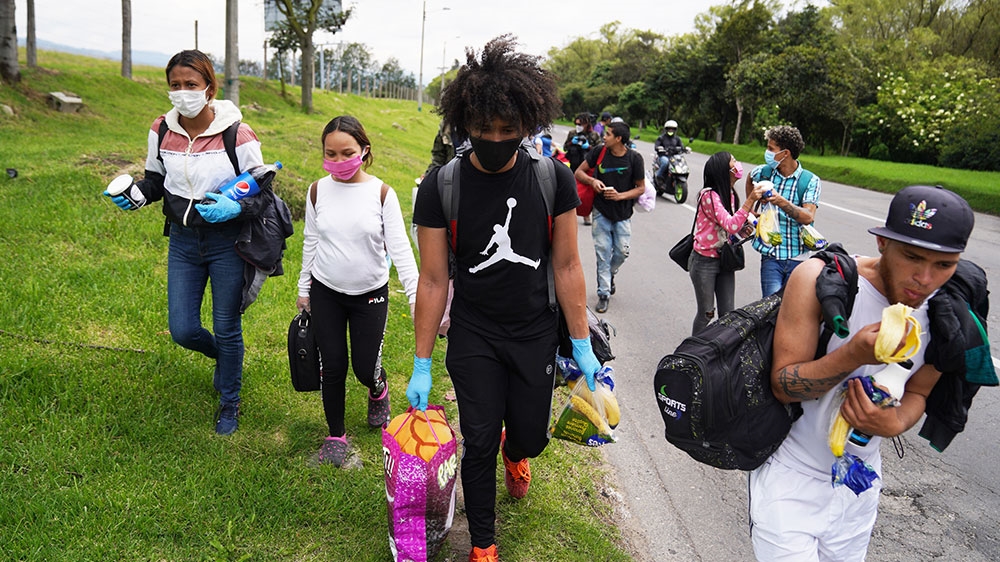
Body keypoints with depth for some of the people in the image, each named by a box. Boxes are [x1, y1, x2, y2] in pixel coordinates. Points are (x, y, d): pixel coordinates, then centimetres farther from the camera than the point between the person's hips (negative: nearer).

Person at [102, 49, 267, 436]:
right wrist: (135, 193, -10)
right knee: (182, 331, 6)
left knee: (226, 328, 7)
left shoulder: (237, 135, -17)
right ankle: (223, 357, 42)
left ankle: (229, 403, 31)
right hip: (183, 241, 4)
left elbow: (261, 194, -11)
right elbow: (156, 180, 11)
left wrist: (235, 208, -32)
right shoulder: (161, 130, -4)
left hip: (227, 242, -4)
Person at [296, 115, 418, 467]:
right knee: (333, 366, 6)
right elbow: (310, 243, 8)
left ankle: (378, 390, 42)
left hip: (370, 294, -2)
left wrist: (416, 296, -22)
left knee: (365, 368, 3)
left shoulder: (381, 193, -12)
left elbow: (399, 247, -14)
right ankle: (336, 435, 26)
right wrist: (304, 289, 12)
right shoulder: (318, 191, -3)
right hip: (325, 293, 2)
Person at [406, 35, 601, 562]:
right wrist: (421, 366, -4)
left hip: (536, 335, 2)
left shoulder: (553, 179, -10)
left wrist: (582, 346, -1)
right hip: (473, 339, -1)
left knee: (530, 436, 12)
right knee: (479, 444, 5)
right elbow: (433, 280, -8)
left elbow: (566, 267, -3)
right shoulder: (442, 187, -13)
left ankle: (513, 451, 53)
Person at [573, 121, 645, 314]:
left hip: (623, 213, 0)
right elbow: (578, 172, 5)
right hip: (601, 212, 0)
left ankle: (609, 275, 34)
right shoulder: (599, 153, -4)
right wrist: (592, 181, -15)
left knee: (622, 252, 1)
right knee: (603, 252, 0)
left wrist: (620, 195, -18)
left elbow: (641, 188, -2)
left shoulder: (634, 158, -8)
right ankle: (604, 293, 9)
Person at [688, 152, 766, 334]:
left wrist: (744, 229, -3)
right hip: (704, 262, -7)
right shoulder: (709, 196, -20)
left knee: (727, 314, 8)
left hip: (724, 260, 7)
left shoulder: (730, 195, 5)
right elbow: (731, 226, -30)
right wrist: (750, 200, -34)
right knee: (706, 313, 4)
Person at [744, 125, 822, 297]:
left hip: (797, 256, -1)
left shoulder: (811, 181, -5)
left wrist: (781, 202, -34)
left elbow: (808, 217, -19)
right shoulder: (763, 172, 4)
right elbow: (750, 178, 31)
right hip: (771, 255, 1)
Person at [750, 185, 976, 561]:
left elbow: (916, 393, 6)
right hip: (791, 476, -4)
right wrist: (853, 354, -38)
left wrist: (895, 424, -19)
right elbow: (781, 385, -21)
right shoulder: (820, 279, -23)